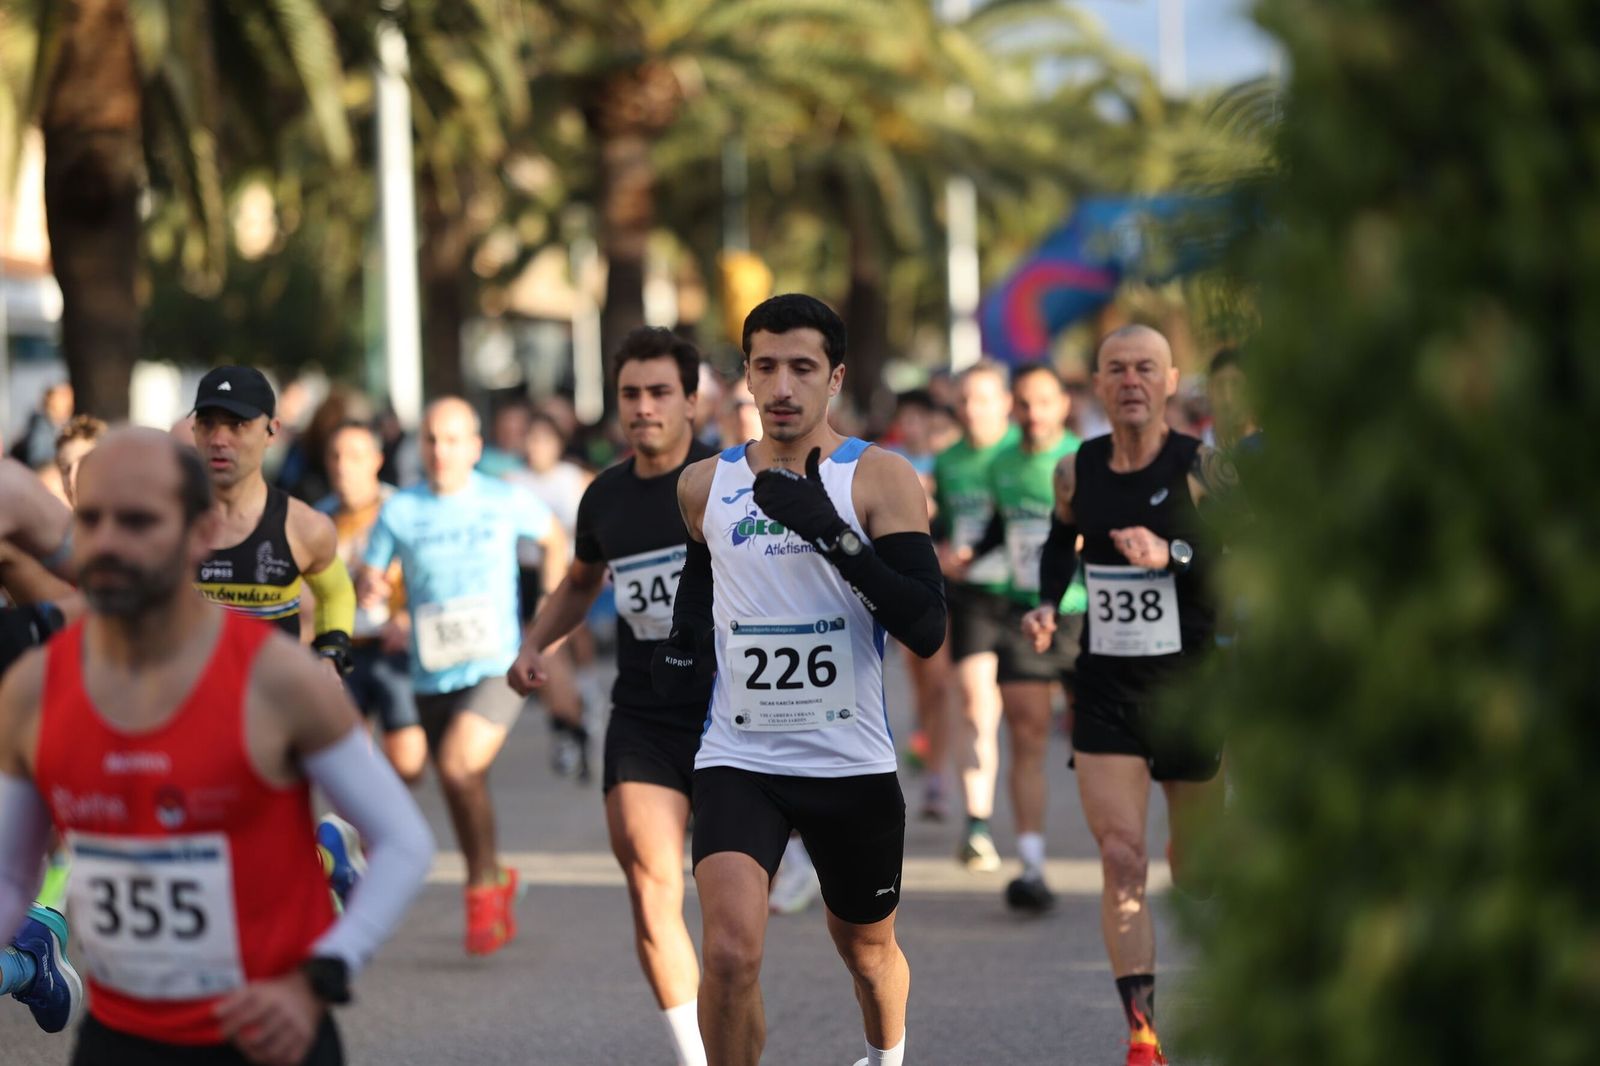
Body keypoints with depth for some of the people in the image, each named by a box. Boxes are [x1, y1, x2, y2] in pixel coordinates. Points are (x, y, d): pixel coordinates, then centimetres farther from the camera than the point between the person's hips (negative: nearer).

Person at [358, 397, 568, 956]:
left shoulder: (506, 502, 0)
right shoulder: (399, 511, 1)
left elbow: (554, 537, 19)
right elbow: (367, 581, 5)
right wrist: (369, 589, -19)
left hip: (497, 665, -3)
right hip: (432, 675, 3)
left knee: (459, 766, -24)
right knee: (463, 791, 10)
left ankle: (482, 886, -7)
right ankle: (495, 883, 32)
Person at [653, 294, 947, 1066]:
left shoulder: (880, 480, -8)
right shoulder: (705, 485, 3)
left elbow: (926, 629, -18)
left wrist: (834, 535, -26)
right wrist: (685, 640, 8)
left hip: (852, 763, -1)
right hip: (739, 760, 1)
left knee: (868, 951, 20)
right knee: (731, 952, -21)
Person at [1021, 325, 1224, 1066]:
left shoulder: (1201, 466, -9)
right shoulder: (1076, 472, 2)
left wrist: (1171, 554, -30)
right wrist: (1047, 604, 6)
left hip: (1192, 685, -2)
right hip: (1105, 692, 2)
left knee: (1196, 870, 11)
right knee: (1120, 859, -13)